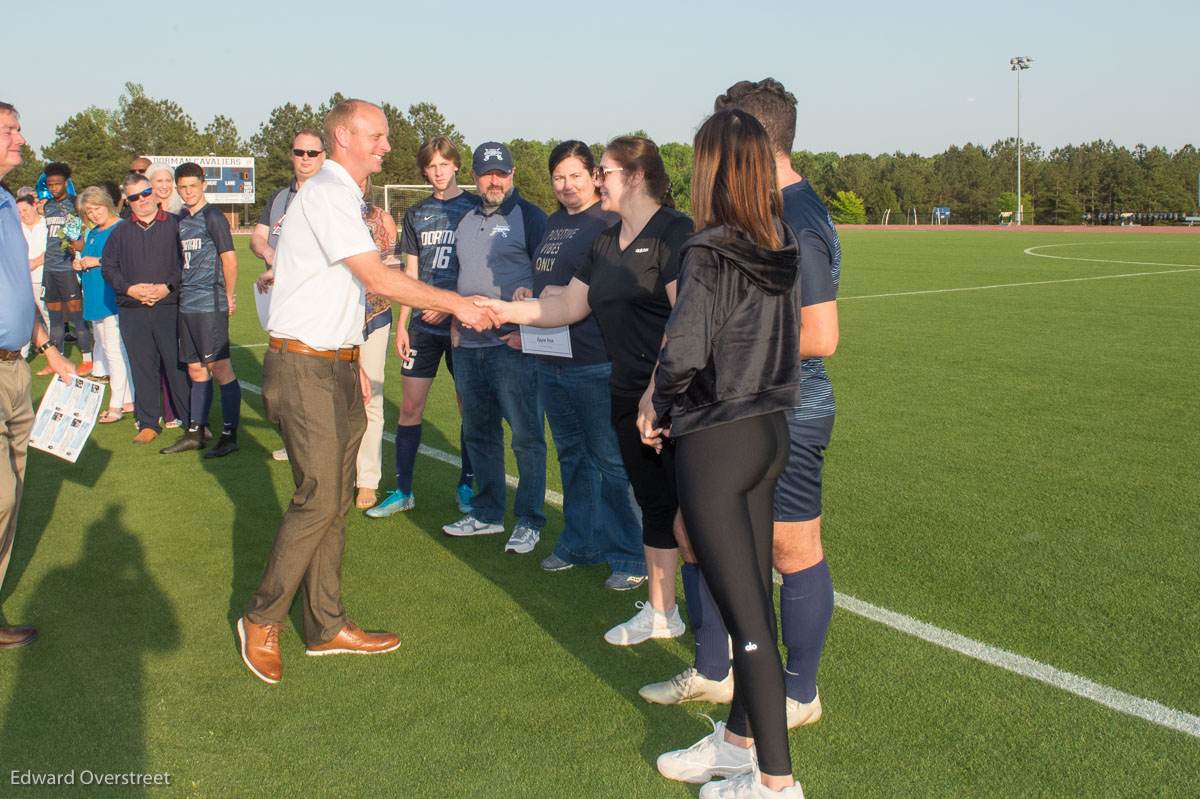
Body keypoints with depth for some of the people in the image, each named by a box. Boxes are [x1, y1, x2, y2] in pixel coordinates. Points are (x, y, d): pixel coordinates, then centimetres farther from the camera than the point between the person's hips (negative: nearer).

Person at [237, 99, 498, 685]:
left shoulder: (344, 197, 18)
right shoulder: (324, 194, -13)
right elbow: (378, 279, -20)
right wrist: (457, 304, -15)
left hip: (335, 365, 10)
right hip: (304, 368, -10)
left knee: (336, 501, 10)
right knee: (318, 499, -9)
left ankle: (326, 627, 18)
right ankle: (261, 620, 7)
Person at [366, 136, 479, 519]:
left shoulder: (475, 208, 1)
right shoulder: (416, 214, 12)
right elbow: (411, 273, 14)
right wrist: (402, 323, 8)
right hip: (423, 325, 3)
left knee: (469, 407, 5)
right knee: (409, 408, 3)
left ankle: (466, 485, 21)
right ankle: (403, 491, 13)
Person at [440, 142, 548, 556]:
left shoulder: (529, 216, -3)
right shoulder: (466, 220, 17)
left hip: (512, 345, -7)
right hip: (468, 346, 7)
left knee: (526, 435, -3)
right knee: (478, 432, 14)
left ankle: (529, 520, 6)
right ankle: (487, 513, 26)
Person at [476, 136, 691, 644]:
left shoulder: (672, 231, -12)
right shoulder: (606, 242, 16)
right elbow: (568, 305, 19)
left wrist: (660, 386, -22)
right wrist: (503, 310, 12)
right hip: (629, 393, 8)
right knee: (654, 504, 16)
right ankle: (660, 612, 28)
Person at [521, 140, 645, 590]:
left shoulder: (609, 221, -9)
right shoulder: (554, 223, 16)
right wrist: (529, 296, 6)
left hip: (596, 363, -8)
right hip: (552, 362, 9)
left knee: (611, 462, -2)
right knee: (571, 456, 18)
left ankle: (630, 557, 9)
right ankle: (579, 543, 33)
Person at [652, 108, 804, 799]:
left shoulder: (712, 253, -17)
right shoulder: (786, 248, 4)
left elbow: (684, 352, -21)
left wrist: (660, 411, -2)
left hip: (716, 443, -8)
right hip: (771, 430, 8)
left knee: (745, 614, 1)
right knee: (755, 598, 17)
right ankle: (740, 740, 34)